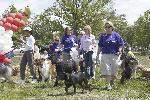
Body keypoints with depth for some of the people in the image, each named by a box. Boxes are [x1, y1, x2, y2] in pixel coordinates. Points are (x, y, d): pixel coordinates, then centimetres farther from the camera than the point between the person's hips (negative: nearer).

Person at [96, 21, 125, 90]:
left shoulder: (116, 35, 5)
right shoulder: (103, 36, 11)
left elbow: (121, 44, 6)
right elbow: (100, 46, 13)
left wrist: (119, 51, -10)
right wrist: (98, 54, 4)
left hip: (114, 55, -1)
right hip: (105, 55, 1)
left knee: (114, 70, 5)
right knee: (106, 70, -7)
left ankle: (112, 82, 29)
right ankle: (108, 85, -4)